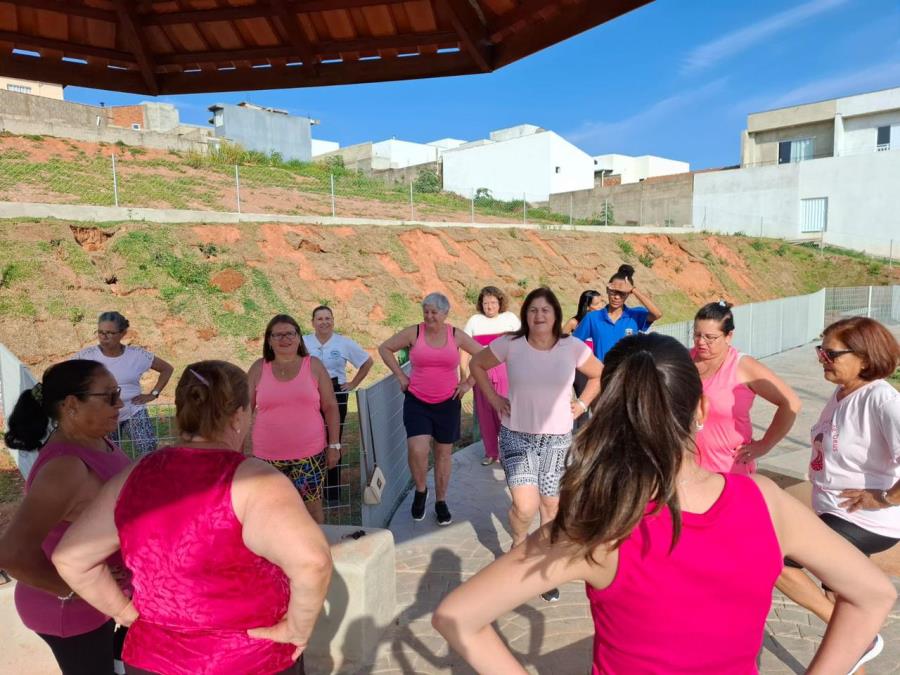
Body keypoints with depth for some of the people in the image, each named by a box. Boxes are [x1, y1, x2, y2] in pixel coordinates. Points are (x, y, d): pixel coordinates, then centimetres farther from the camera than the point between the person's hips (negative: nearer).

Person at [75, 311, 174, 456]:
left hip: (134, 412, -1)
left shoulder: (137, 355, -7)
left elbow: (167, 369, 4)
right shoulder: (87, 355, -9)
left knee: (149, 452, -14)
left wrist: (153, 394, -3)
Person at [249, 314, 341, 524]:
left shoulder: (313, 366, 2)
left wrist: (334, 445, 0)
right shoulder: (259, 369, 4)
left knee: (312, 508, 8)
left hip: (309, 454, -1)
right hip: (268, 457, 1)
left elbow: (330, 407, 3)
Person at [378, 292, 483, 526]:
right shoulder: (413, 333, -5)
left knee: (443, 453, 11)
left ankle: (441, 502, 29)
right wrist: (400, 376, 0)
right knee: (417, 450, -16)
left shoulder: (456, 336, -1)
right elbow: (385, 348, 5)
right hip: (416, 402, -1)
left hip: (447, 403, 2)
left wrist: (468, 383, 3)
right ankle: (420, 491, 14)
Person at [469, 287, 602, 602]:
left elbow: (600, 375, 10)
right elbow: (477, 365, 6)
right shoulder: (509, 344, -10)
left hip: (558, 438, 2)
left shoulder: (573, 347, -7)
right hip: (517, 436, -1)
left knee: (551, 506, 11)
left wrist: (582, 404, 1)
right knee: (525, 506, -14)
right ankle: (518, 545, 22)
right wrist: (493, 398, -1)